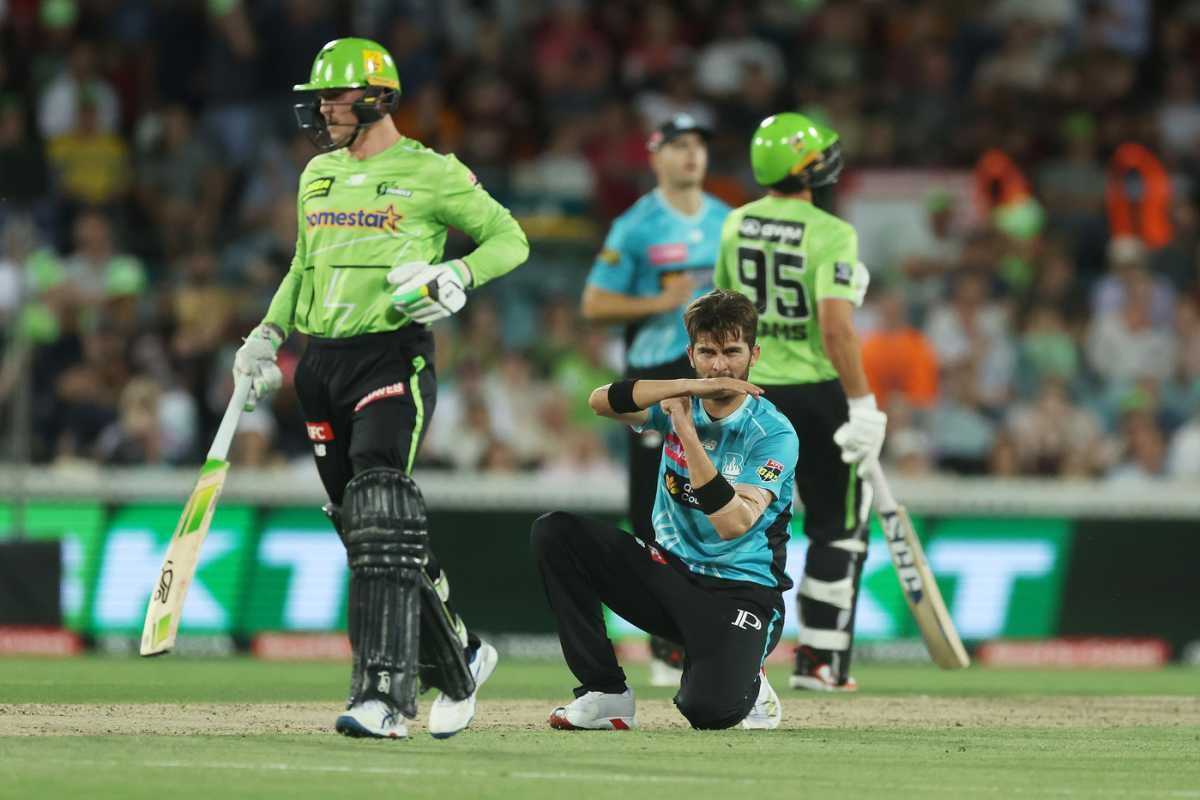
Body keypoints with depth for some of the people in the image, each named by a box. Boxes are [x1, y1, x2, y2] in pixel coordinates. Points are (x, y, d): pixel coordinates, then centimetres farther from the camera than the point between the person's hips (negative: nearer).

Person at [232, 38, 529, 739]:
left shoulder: (431, 174, -3)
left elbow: (510, 238, 3)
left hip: (393, 359, -7)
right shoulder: (319, 174, 16)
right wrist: (270, 333, 15)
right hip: (322, 364, 7)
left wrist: (460, 274, -15)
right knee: (362, 530, 8)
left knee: (382, 518, -20)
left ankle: (384, 696, -26)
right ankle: (457, 660, 25)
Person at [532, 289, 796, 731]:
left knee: (708, 710, -33)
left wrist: (688, 434, -29)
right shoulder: (680, 404, 1)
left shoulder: (774, 433, -13)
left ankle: (746, 683, 9)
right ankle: (606, 691, -8)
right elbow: (601, 401, -18)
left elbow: (733, 525, -26)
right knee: (554, 532, -14)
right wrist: (691, 386, -28)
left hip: (740, 591, -5)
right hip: (669, 574, 5)